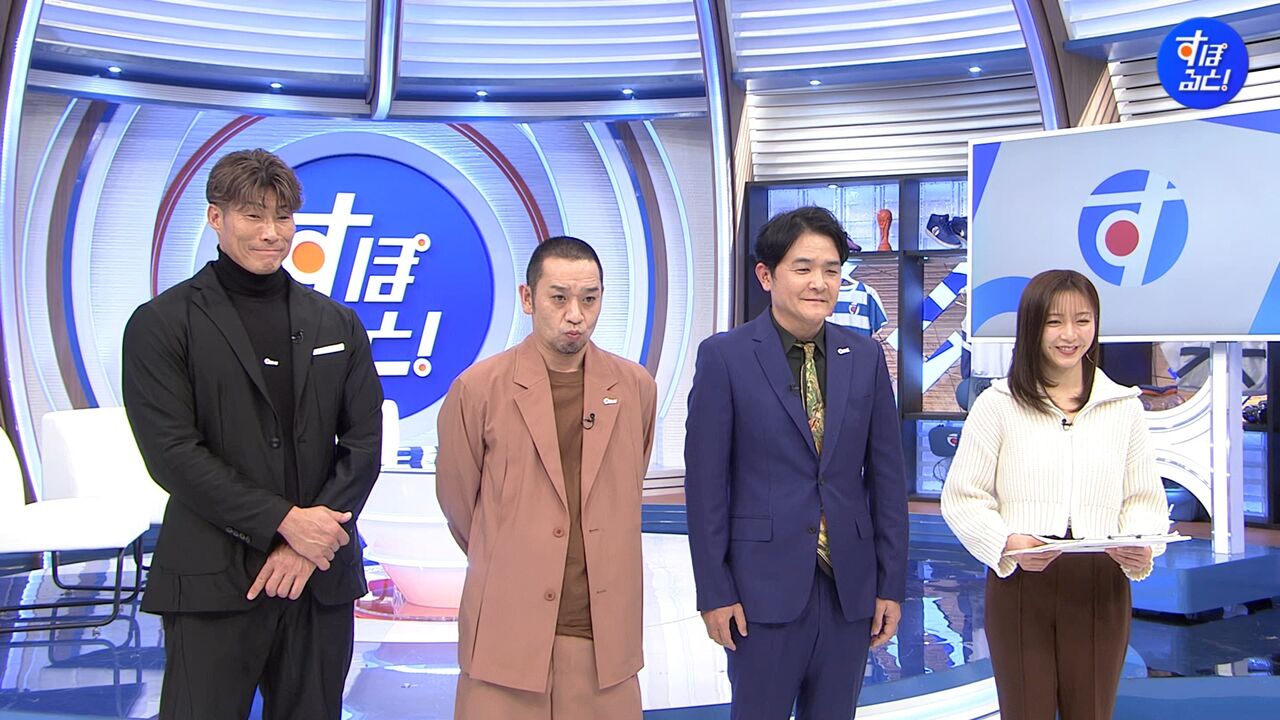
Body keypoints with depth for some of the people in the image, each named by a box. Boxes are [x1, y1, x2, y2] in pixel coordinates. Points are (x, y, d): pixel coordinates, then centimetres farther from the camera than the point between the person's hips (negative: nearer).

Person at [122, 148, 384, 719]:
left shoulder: (336, 324, 11)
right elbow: (171, 453, -9)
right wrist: (284, 521, -14)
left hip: (320, 577, 4)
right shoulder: (162, 323, 0)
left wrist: (310, 544, -8)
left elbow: (363, 443, 5)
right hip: (213, 582, -3)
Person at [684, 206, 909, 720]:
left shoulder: (866, 357, 5)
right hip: (765, 585, -3)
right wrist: (714, 591, -7)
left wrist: (891, 584, 5)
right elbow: (705, 480, -6)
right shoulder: (724, 356, -5)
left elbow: (887, 475, 7)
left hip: (851, 587, 3)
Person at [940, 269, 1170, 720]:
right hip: (1019, 584, -2)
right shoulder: (998, 406, 1)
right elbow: (963, 497, -1)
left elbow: (1145, 499, 8)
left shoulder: (1124, 407, 8)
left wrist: (1141, 547, -14)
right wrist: (1007, 543, -19)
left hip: (1101, 587, 2)